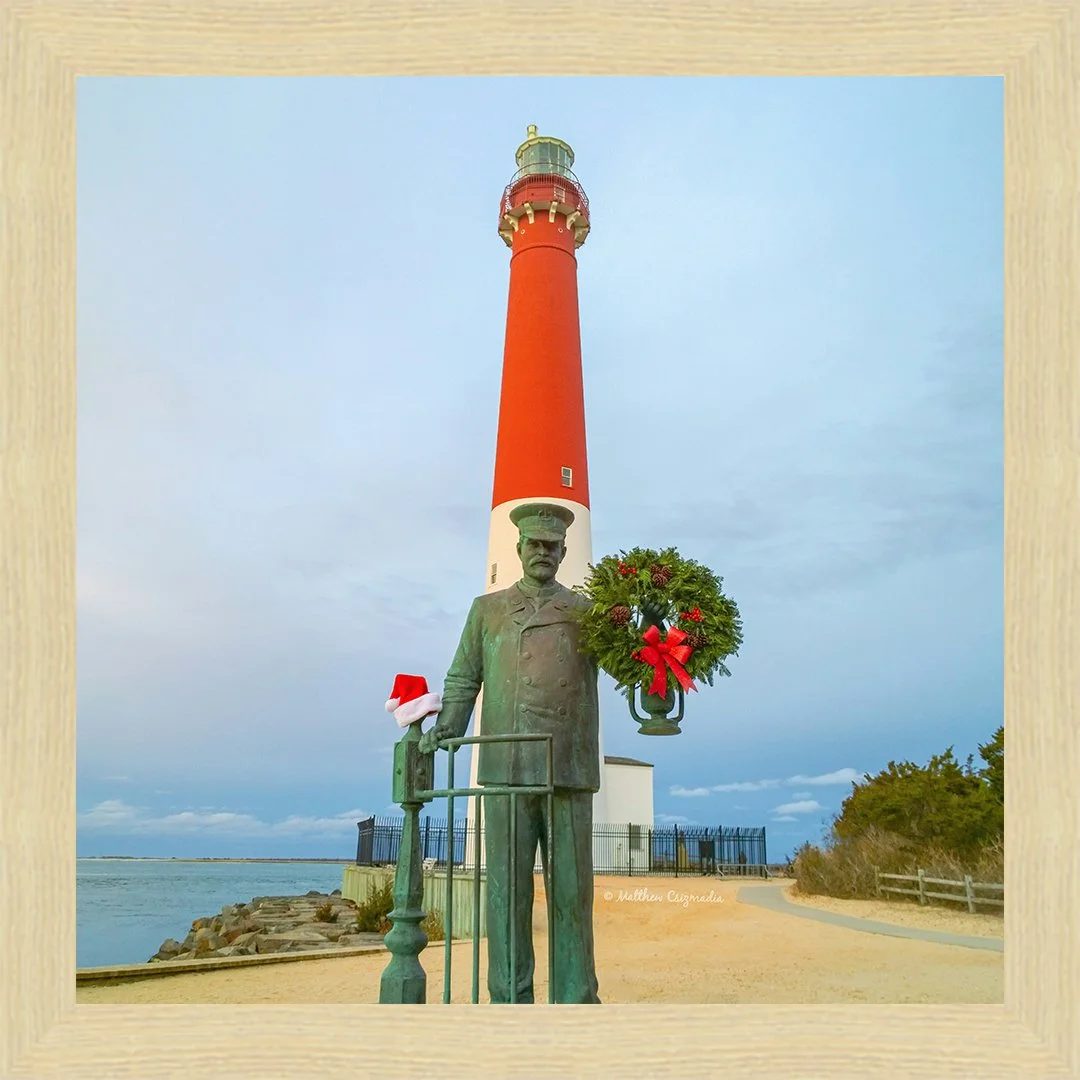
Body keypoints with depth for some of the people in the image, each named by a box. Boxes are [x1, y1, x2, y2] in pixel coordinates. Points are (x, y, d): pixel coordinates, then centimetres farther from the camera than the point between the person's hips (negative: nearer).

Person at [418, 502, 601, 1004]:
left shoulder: (586, 612, 14)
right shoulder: (488, 609, 16)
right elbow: (464, 678, 14)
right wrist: (446, 726, -1)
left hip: (569, 770, 0)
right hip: (507, 768, 0)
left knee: (572, 890, 2)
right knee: (507, 887, 1)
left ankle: (575, 1004, 10)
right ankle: (510, 1003, 9)